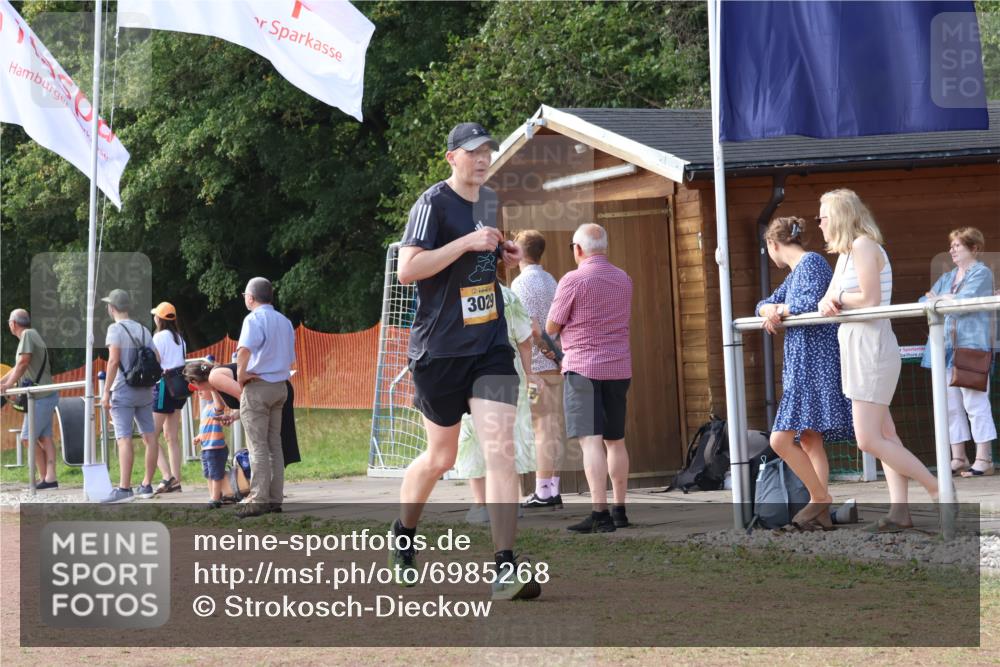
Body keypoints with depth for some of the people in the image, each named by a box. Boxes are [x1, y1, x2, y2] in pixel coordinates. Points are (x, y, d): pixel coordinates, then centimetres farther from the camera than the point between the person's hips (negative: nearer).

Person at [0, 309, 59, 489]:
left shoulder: (28, 335, -11)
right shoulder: (30, 335, 18)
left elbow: (23, 363, -18)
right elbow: (18, 368, 23)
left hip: (40, 397, -9)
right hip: (46, 396, 9)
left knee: (29, 437, -7)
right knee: (44, 437, 5)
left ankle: (44, 477, -6)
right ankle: (50, 478, 0)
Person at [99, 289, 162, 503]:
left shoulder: (116, 329, -7)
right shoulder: (143, 330, 11)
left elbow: (113, 360, -17)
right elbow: (156, 359, 7)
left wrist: (106, 391, -15)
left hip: (123, 391, -7)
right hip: (145, 391, 7)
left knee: (124, 439, -12)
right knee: (149, 437, 8)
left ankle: (124, 489, -18)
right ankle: (146, 485, 12)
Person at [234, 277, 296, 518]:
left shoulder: (254, 319, -11)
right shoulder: (284, 322, 15)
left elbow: (244, 350, -29)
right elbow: (290, 360, 20)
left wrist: (241, 375, -17)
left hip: (257, 387, -7)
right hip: (280, 386, 7)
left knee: (258, 446, -6)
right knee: (274, 444, 11)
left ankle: (258, 500, -8)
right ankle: (275, 498, 12)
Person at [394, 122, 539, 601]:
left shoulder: (490, 200, 12)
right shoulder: (433, 203, -10)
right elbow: (407, 270, -22)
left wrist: (503, 256, 8)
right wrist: (468, 242, -25)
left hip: (491, 346, 5)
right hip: (439, 350, -5)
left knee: (500, 448, -11)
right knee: (441, 457, 8)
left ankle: (505, 569, -14)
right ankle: (403, 535, 37)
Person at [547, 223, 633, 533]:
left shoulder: (573, 281, -11)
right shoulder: (623, 280, 9)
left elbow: (551, 327, -3)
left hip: (584, 368, -6)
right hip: (619, 368, 6)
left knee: (591, 441, -10)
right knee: (615, 440, 15)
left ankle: (600, 513, -17)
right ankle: (619, 510, 19)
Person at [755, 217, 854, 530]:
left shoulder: (812, 262, -9)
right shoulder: (796, 272, 20)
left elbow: (812, 303, -23)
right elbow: (765, 304, 24)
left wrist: (781, 310, -5)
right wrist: (770, 310, 0)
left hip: (814, 365, -10)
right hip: (802, 364, 10)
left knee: (781, 439, -14)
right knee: (809, 440, 8)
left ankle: (820, 498, -6)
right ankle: (821, 510, 8)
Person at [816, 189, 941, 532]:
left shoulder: (863, 246, -13)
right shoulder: (845, 253, 16)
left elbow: (870, 300, -19)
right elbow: (829, 298, 12)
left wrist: (839, 298, -4)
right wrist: (828, 303, -10)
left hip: (871, 347, -10)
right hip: (857, 349, 10)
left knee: (868, 440, -11)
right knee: (884, 435, 6)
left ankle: (939, 490, -5)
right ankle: (900, 511, 4)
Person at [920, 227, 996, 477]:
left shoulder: (981, 273, -2)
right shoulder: (947, 278, 22)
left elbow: (965, 301, -15)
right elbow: (923, 302, 15)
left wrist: (939, 300, 2)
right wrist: (950, 301, -4)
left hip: (971, 348, -8)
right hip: (946, 349, 8)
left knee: (975, 403, -10)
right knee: (951, 405, 6)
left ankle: (983, 459, -10)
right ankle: (958, 459, 11)